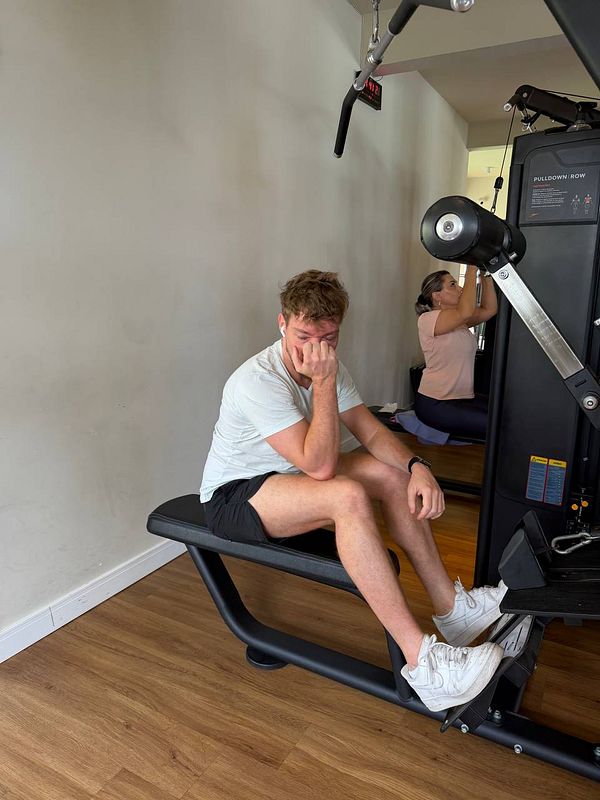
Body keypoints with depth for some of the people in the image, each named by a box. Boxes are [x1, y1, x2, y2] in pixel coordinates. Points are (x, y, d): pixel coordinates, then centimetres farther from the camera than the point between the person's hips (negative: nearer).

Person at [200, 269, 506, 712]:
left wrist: (417, 467, -21)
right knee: (348, 496, -33)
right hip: (232, 496, -8)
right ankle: (421, 662, -29)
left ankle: (452, 607, 0)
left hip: (286, 476, 8)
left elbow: (372, 431, -4)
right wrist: (324, 382, -33)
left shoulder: (327, 366, -3)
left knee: (392, 473, -8)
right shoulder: (257, 381, -28)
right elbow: (319, 465, -31)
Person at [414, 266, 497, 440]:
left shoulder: (459, 321, 14)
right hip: (434, 404, -9)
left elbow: (489, 309, 4)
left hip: (464, 398, 9)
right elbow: (465, 311, -29)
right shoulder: (427, 319, -14)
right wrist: (472, 270, -23)